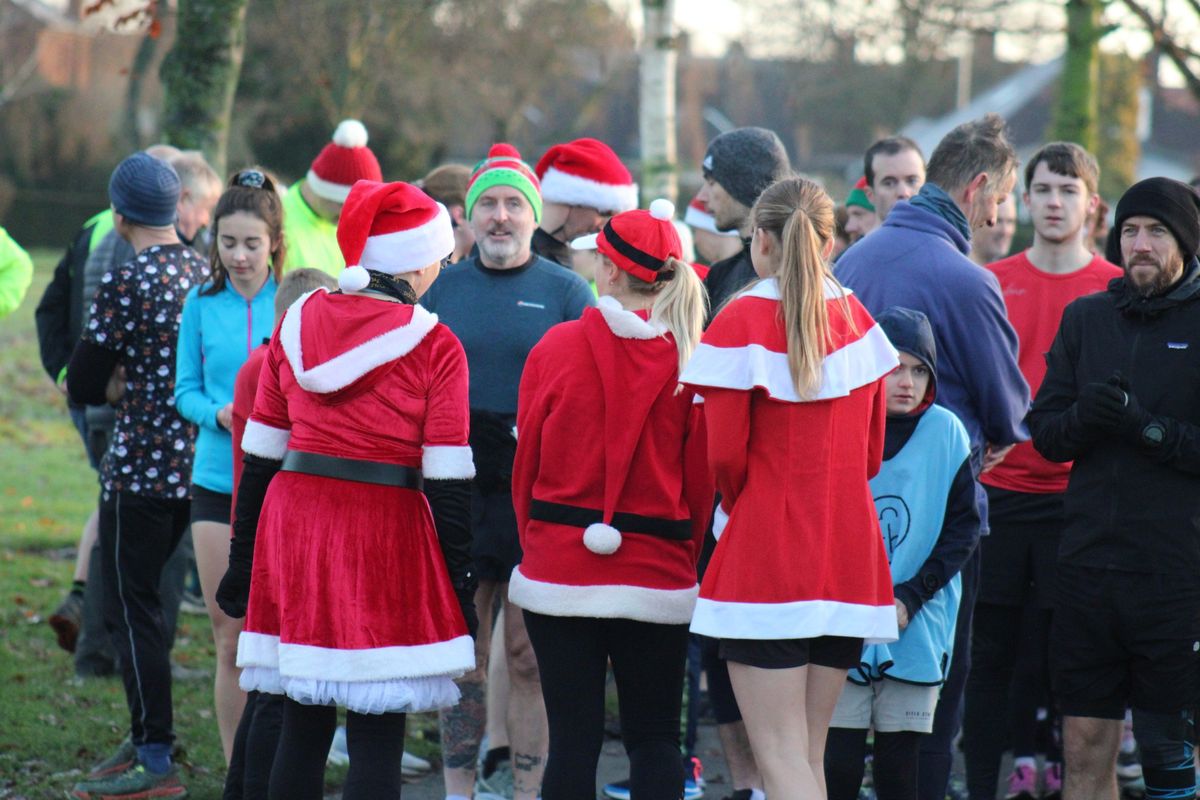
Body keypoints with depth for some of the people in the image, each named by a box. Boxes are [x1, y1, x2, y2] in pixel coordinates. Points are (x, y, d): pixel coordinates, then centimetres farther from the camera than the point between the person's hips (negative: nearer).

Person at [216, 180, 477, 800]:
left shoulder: (297, 323, 7)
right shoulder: (434, 346, -6)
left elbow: (260, 452, 10)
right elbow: (447, 479, -7)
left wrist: (242, 558, 16)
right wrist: (460, 584, -2)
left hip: (293, 517, 5)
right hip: (385, 530, -5)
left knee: (301, 726, 13)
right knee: (376, 738, -2)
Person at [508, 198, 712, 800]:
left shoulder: (557, 347, -5)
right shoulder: (691, 357, -6)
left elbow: (526, 459, 2)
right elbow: (702, 477, -1)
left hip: (559, 566, 0)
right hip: (658, 578, 0)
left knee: (573, 736, 3)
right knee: (654, 738, 8)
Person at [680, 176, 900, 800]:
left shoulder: (742, 322, -9)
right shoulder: (857, 320, 7)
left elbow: (725, 453, -10)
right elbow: (871, 451, 11)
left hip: (766, 557, -6)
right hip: (850, 555, 6)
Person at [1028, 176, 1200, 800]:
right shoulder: (1085, 318, 12)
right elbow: (1045, 432, 9)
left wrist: (1143, 425, -18)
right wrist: (1085, 416, -11)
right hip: (1089, 561, 4)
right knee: (1084, 748, 6)